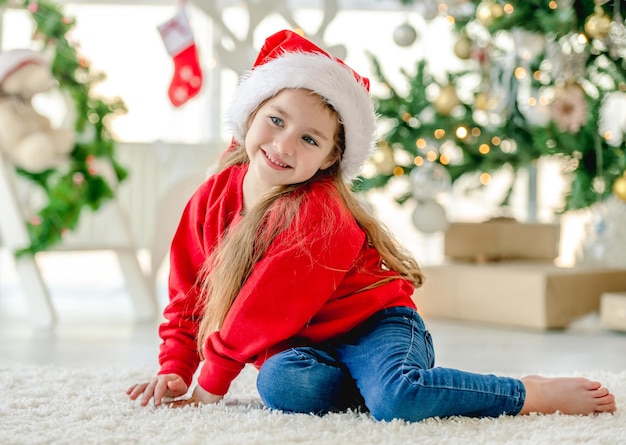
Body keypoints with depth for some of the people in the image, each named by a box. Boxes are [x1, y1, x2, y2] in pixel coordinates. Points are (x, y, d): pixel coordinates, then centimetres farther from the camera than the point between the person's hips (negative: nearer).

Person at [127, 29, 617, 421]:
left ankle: (535, 393, -16)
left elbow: (267, 308, -21)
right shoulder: (213, 197, 1)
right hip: (300, 343, 5)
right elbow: (188, 296, 10)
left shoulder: (318, 213, -20)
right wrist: (175, 372, 2)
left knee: (394, 399, -37)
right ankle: (378, 381, -9)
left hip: (370, 324, -4)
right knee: (281, 385, -33)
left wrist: (212, 381, -15)